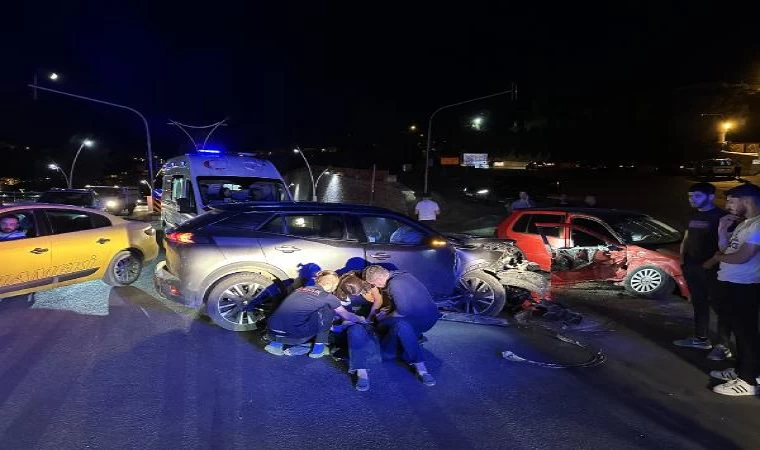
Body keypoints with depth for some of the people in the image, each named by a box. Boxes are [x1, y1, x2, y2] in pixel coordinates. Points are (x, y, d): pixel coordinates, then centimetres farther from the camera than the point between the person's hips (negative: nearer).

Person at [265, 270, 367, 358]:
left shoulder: (301, 289, 23)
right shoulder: (327, 297, 6)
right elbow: (347, 316, 19)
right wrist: (362, 320, 40)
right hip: (292, 336, -6)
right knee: (328, 310, 11)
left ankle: (277, 344, 17)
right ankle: (318, 348, 14)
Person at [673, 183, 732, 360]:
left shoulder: (720, 216, -11)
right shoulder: (693, 215, 13)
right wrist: (682, 258, 11)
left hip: (712, 268, -8)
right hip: (692, 266, 8)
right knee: (699, 304, 16)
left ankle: (723, 346, 5)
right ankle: (701, 339, 26)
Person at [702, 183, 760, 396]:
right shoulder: (743, 223, 13)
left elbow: (742, 257, -23)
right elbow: (725, 248, 14)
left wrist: (716, 258, -5)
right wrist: (722, 229, 0)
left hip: (743, 288, -10)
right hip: (728, 284, 10)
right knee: (739, 331, 19)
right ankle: (740, 370, 32)